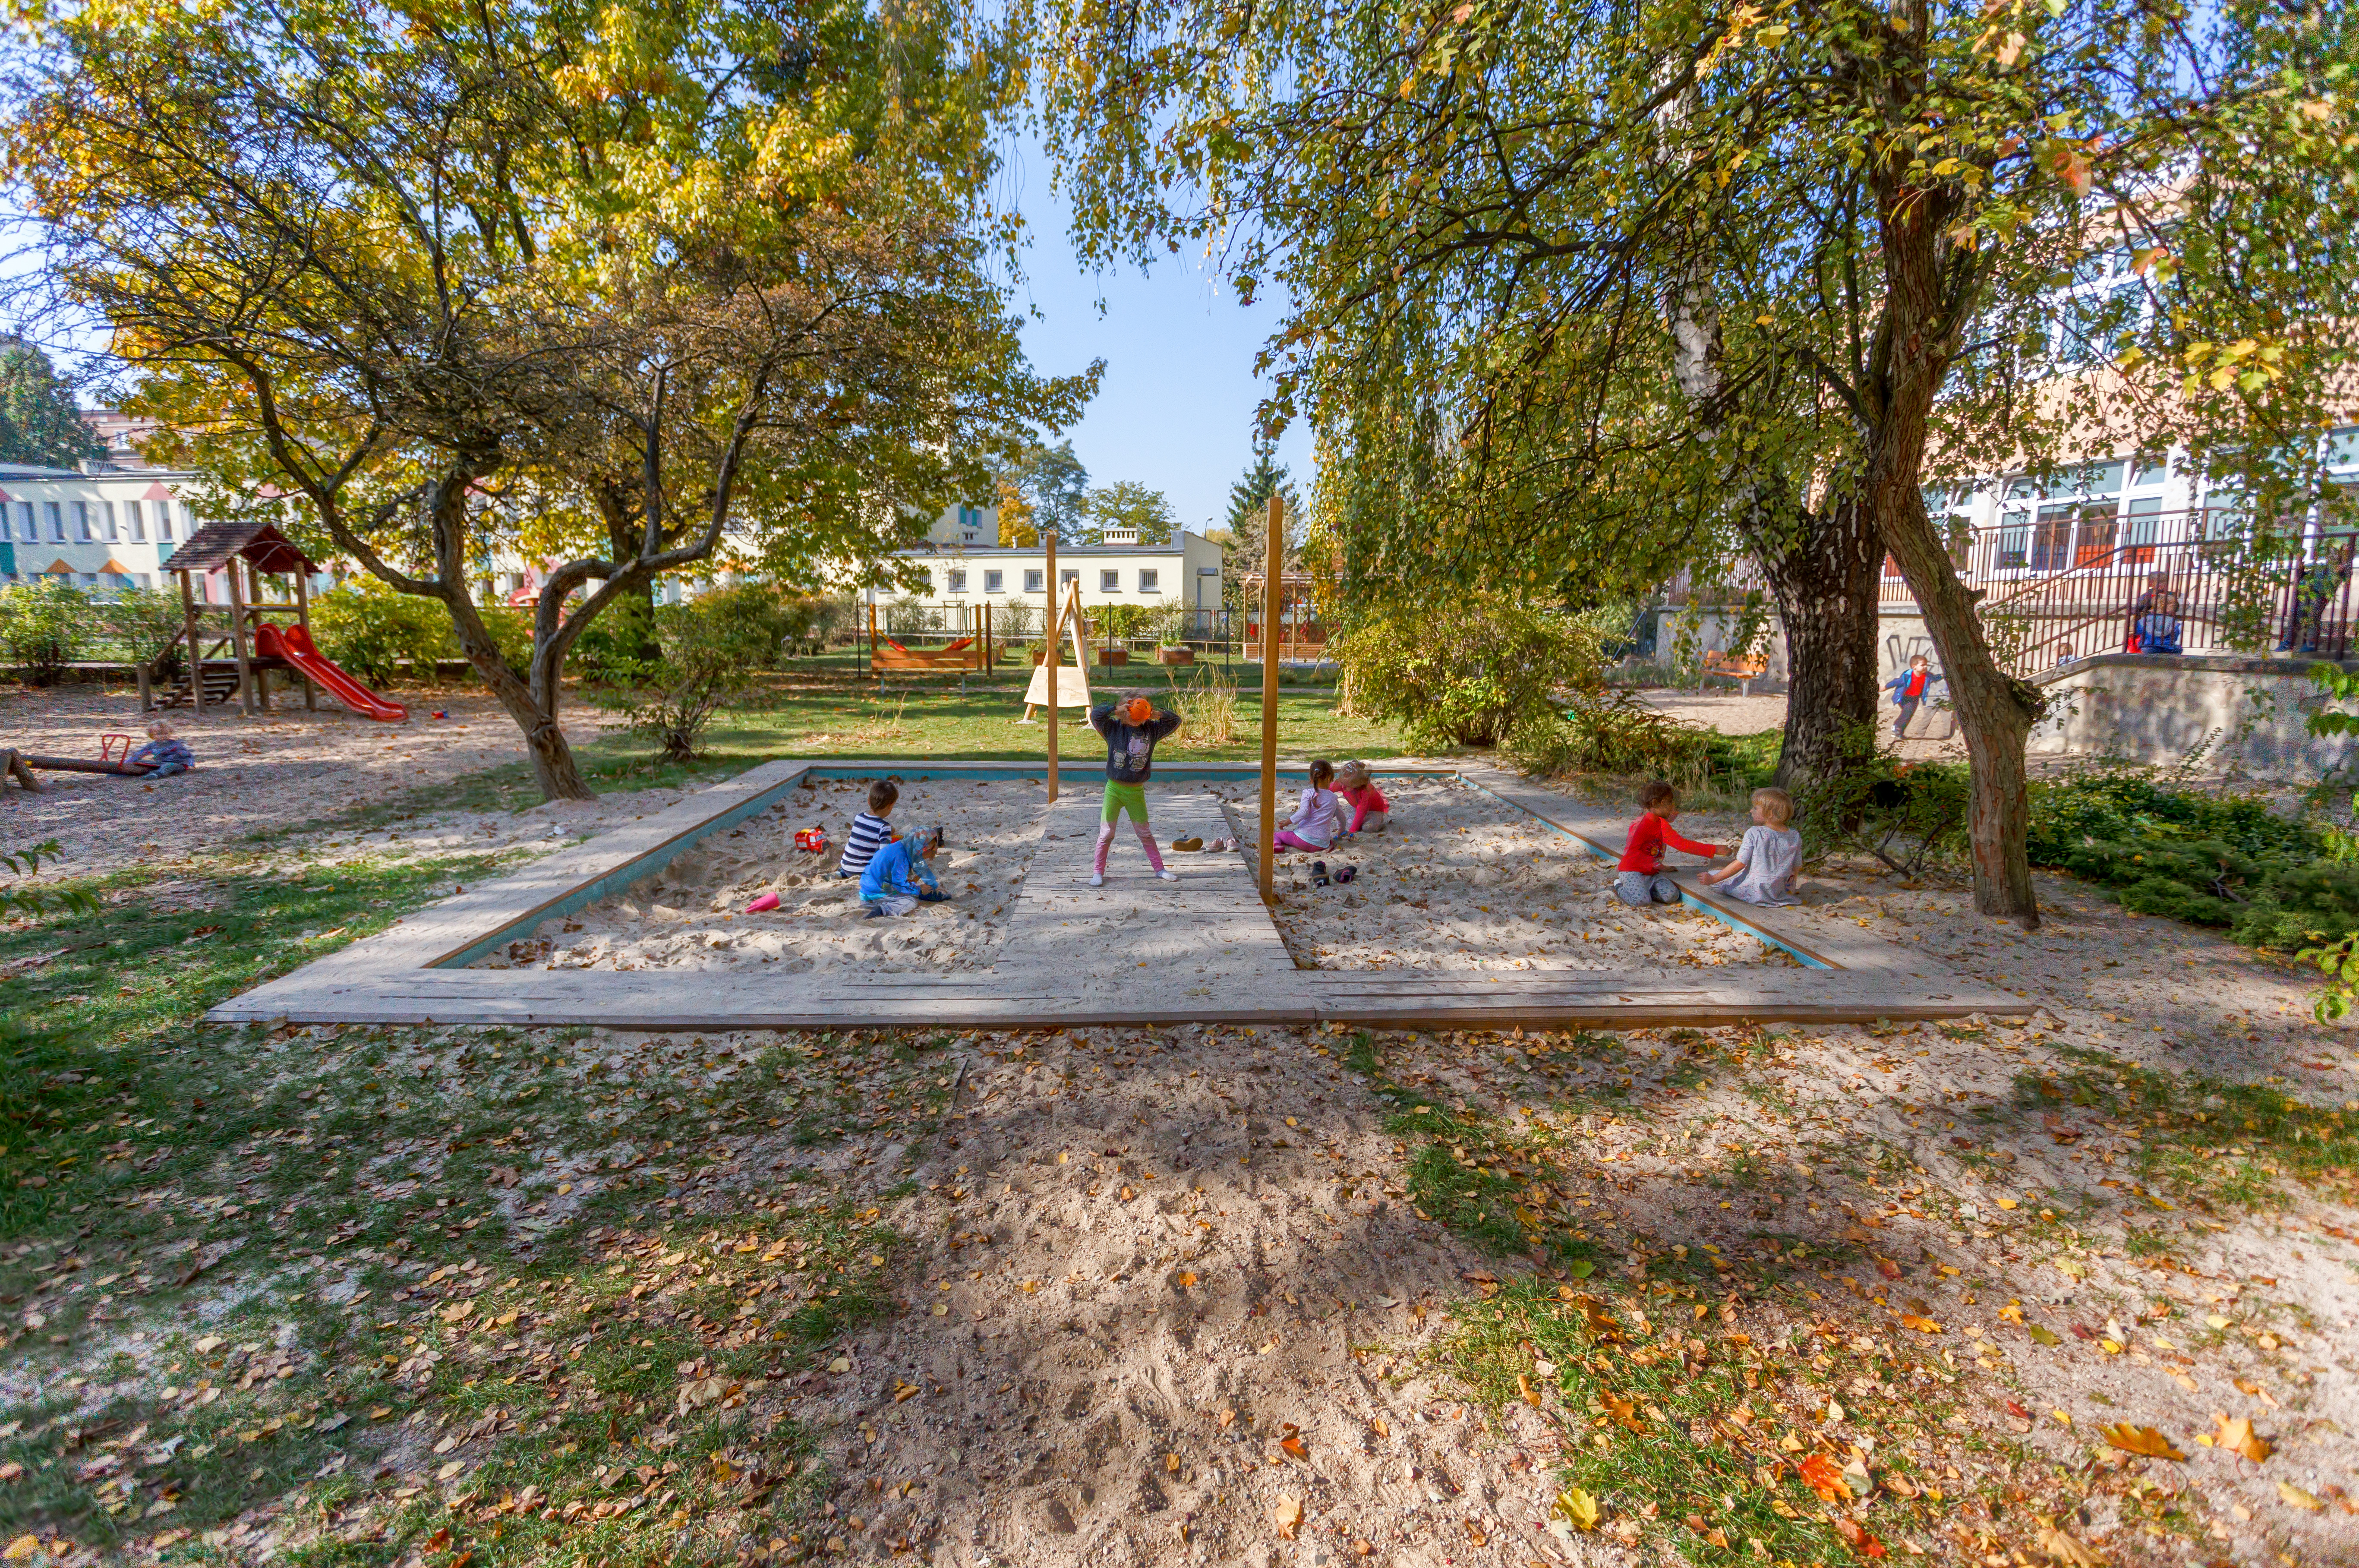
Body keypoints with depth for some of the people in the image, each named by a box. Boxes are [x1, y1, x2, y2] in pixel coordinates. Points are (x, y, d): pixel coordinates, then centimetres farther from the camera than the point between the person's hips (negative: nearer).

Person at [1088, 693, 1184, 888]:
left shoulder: (1151, 729, 2)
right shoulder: (1113, 728, -4)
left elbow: (1176, 720, 4)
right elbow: (1095, 715, -17)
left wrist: (1157, 715, -11)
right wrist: (1116, 708, -21)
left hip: (1136, 791, 2)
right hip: (1114, 789, -2)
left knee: (1145, 833, 13)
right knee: (1106, 833, 2)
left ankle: (1159, 869, 23)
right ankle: (1098, 872, 14)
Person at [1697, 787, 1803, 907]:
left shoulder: (1754, 834, -17)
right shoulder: (1795, 837, -3)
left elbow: (1740, 864, -16)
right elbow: (1796, 867, 5)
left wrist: (1713, 879, -8)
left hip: (1755, 891, -6)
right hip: (1780, 891, 6)